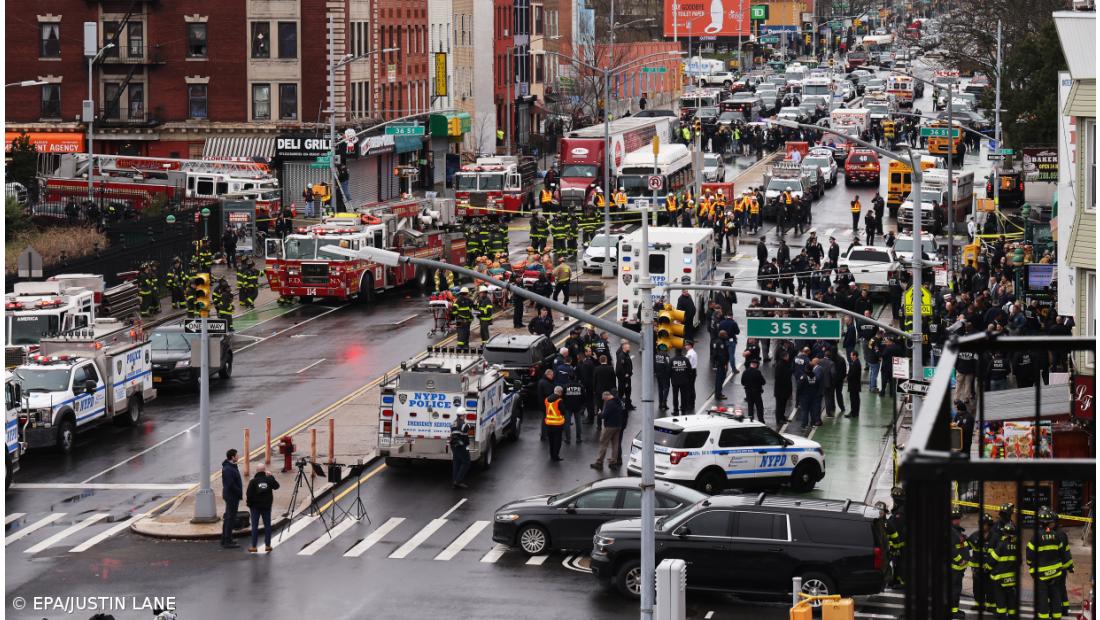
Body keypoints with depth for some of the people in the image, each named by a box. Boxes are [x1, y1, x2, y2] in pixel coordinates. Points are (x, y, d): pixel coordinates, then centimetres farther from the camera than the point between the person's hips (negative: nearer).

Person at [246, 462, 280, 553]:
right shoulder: (269, 479, -6)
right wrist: (271, 477, 14)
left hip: (255, 506, -2)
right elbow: (276, 486, 12)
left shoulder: (253, 481, -11)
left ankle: (253, 546, 2)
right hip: (266, 506, 2)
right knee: (267, 525, 9)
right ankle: (268, 545, 10)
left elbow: (249, 495, -10)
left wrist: (249, 505, 2)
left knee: (255, 526, 3)